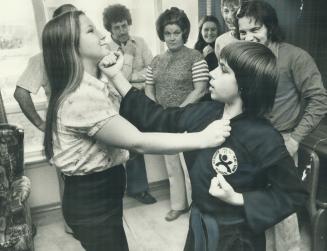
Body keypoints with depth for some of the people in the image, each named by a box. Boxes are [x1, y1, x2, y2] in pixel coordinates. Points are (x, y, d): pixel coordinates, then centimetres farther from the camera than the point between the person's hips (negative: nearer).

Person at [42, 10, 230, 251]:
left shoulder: (91, 87, 5)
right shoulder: (81, 98, -27)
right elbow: (138, 143, -31)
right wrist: (202, 138, -30)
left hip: (101, 193, 9)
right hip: (91, 201, -9)